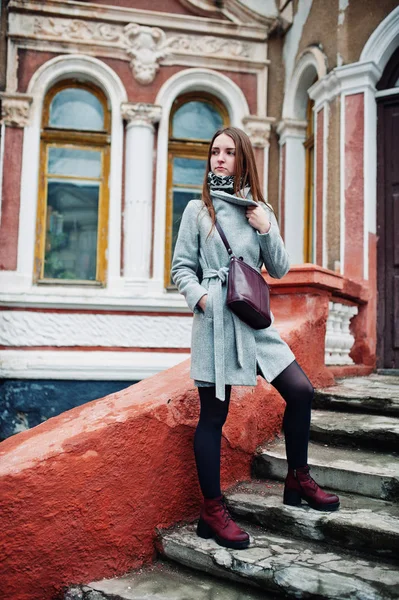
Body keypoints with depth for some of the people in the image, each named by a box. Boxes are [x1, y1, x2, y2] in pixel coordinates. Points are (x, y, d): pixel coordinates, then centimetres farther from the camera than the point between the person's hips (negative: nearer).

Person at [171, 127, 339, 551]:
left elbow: (279, 269, 11)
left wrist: (267, 230, -4)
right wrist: (199, 297, -15)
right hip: (215, 318, -4)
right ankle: (212, 511, 13)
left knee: (300, 391, -1)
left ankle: (298, 480, 21)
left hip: (255, 319, 4)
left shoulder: (260, 210, 14)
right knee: (213, 413, 1)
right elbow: (181, 267, 3)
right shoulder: (198, 210, 5)